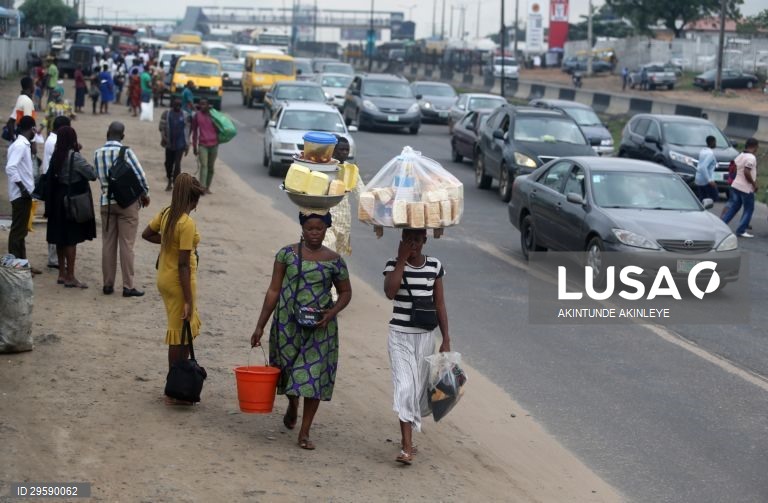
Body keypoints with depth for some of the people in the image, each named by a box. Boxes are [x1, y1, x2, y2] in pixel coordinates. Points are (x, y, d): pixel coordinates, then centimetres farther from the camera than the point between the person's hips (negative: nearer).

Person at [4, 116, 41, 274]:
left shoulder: (24, 145, 13)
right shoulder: (20, 145, -16)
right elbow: (10, 168, -25)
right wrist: (22, 187, -23)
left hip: (25, 194, 10)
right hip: (21, 194, -10)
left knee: (21, 230, 14)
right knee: (18, 230, -5)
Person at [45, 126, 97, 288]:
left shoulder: (57, 156, 4)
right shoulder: (75, 157, -18)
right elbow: (93, 175, -18)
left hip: (59, 199, 8)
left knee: (61, 237, 14)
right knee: (72, 238, -3)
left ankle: (62, 274, 22)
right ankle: (70, 277, 1)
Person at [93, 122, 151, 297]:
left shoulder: (97, 153, 1)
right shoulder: (125, 152, -11)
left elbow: (99, 176, 4)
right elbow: (140, 175, -10)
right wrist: (145, 194, 5)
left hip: (106, 202, 4)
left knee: (108, 244, 10)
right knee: (126, 244, -1)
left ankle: (108, 284, 14)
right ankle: (128, 286, 0)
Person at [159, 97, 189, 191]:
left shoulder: (184, 115, 3)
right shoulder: (166, 114, 2)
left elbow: (187, 129, 6)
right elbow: (162, 127, 1)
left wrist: (187, 144, 4)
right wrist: (163, 137, -15)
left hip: (180, 144, -2)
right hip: (169, 143, 2)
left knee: (177, 164, -8)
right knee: (168, 163, 10)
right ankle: (169, 182, 28)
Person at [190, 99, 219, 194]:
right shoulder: (197, 115, 3)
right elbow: (194, 131, 9)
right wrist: (194, 146, 8)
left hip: (214, 144, 2)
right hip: (202, 145, -2)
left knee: (211, 167, 8)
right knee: (203, 166, -14)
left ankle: (207, 187, 17)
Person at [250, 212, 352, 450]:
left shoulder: (334, 260, -1)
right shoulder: (287, 253, -2)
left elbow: (345, 292, 10)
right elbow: (274, 290, 0)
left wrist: (331, 314, -9)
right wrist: (260, 325, -1)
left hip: (319, 327, -1)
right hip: (288, 323, 1)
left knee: (314, 374, -5)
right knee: (288, 368, 12)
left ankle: (304, 432, 4)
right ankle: (292, 407, 46)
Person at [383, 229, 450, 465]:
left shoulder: (435, 266, 2)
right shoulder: (394, 264, -5)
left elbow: (439, 304, 7)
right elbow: (390, 292, -24)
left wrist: (446, 339, 4)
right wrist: (402, 259, -20)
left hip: (426, 336, 3)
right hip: (400, 336, -3)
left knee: (420, 388, 10)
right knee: (405, 388, -13)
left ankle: (407, 433, 34)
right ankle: (407, 447, -14)